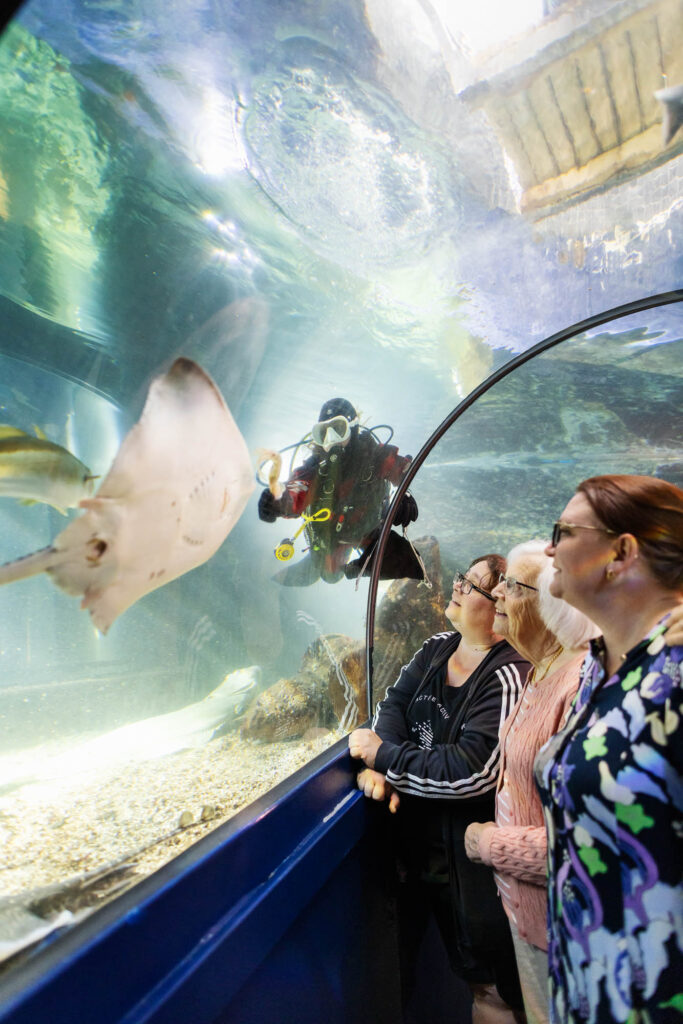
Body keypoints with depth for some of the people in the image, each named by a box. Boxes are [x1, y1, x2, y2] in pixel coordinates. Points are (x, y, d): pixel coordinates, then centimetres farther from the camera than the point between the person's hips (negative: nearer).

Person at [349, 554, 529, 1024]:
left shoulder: (507, 677, -25)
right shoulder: (437, 648, -1)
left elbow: (469, 770, -31)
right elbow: (395, 703, -4)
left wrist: (384, 757, -24)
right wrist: (380, 767, -21)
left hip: (469, 854, -6)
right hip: (418, 838, 7)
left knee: (488, 980, 18)